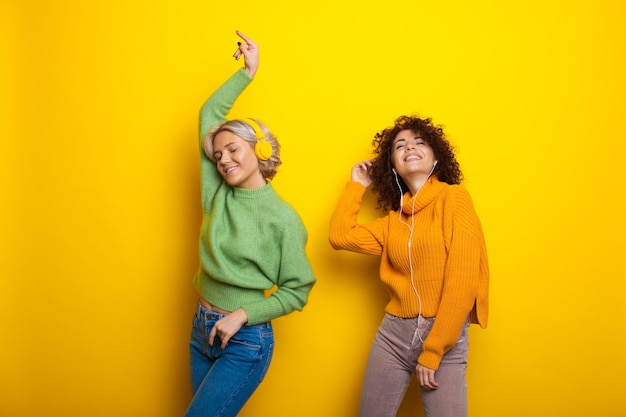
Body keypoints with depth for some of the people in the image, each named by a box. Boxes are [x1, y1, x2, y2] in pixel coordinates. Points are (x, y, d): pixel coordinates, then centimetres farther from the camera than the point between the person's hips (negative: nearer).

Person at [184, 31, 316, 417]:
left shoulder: (282, 219, -13)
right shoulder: (219, 195, 0)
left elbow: (297, 291, -9)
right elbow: (209, 115, 3)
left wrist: (242, 315, -17)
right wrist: (247, 72, 5)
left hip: (246, 341, -6)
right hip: (202, 329, 6)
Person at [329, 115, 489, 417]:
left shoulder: (454, 197, -7)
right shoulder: (393, 218, 10)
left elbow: (462, 281, -12)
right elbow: (340, 236, 1)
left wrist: (431, 353, -12)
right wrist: (357, 185, 11)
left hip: (445, 338, -4)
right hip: (393, 332, 5)